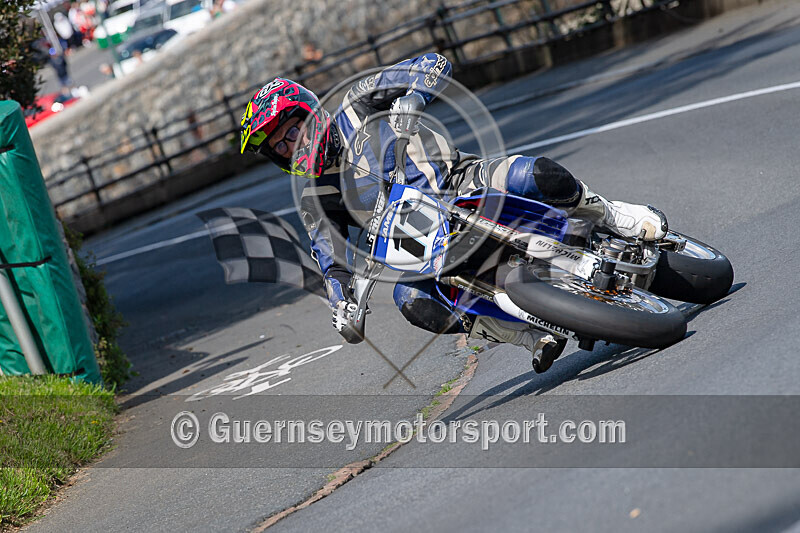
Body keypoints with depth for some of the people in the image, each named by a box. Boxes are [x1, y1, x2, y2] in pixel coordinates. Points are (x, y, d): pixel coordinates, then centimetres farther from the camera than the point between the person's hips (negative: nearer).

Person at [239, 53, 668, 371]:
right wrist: (341, 305, -13)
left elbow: (436, 64, 5)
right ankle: (534, 338, -24)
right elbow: (331, 260, 6)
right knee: (413, 301, -30)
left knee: (537, 175, -31)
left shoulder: (357, 104, 9)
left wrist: (409, 99, -15)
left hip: (466, 182, -2)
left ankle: (614, 218, -2)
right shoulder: (314, 201, 15)